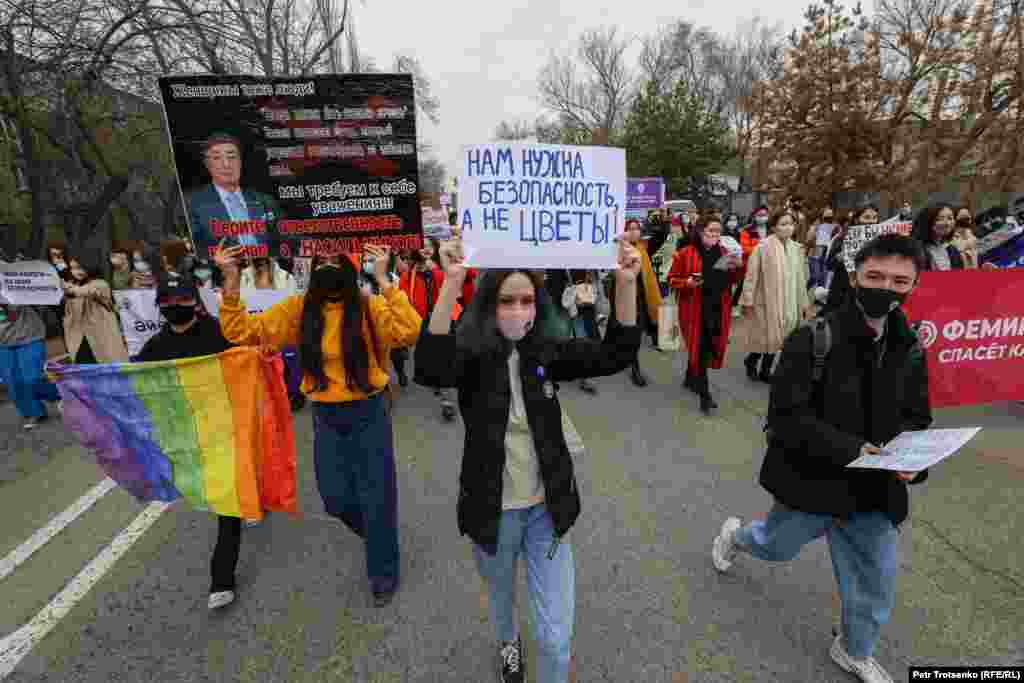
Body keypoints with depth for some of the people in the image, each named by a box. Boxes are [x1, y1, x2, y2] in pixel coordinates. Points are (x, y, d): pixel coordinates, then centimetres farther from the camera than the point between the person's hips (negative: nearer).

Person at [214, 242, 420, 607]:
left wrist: (383, 280, -32)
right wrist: (231, 279, -12)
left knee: (376, 497, 8)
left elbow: (410, 332, -30)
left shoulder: (369, 306, -13)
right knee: (336, 498, 16)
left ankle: (383, 573, 34)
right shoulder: (298, 308, -2)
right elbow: (240, 331, -2)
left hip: (368, 414, -3)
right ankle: (377, 533, 50)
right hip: (325, 417, 4)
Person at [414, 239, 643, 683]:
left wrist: (626, 284, -30)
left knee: (556, 637, 9)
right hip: (493, 511, 0)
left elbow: (616, 354, -16)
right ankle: (508, 642, 64)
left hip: (546, 509, 1)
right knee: (500, 597, 30)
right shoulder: (471, 357, -17)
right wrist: (452, 284, -49)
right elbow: (429, 368, -39)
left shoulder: (547, 353, -8)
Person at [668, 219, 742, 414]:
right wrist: (688, 282, -20)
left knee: (710, 346, 15)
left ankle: (691, 378, 38)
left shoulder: (724, 252, 10)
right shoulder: (685, 253, -5)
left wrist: (735, 267, -4)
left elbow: (732, 281, 16)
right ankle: (704, 394, 1)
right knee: (699, 347, -6)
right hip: (695, 308, -5)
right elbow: (672, 279, -2)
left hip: (718, 308, 5)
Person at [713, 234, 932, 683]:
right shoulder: (814, 338, -22)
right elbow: (785, 417, -23)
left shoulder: (910, 351, -2)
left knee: (876, 586, 20)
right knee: (778, 546, 21)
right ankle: (735, 533, 56)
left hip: (875, 492, 5)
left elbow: (916, 421, 6)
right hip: (811, 480, -5)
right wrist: (850, 449, -30)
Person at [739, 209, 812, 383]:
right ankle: (751, 361, 27)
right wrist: (748, 300, -14)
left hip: (788, 301, 5)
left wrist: (804, 301, 13)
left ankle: (765, 370, 23)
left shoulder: (796, 248, 7)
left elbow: (800, 277, 12)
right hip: (765, 299, -5)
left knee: (777, 337, 10)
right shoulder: (763, 246, -12)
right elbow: (752, 275, -12)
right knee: (764, 336, 1)